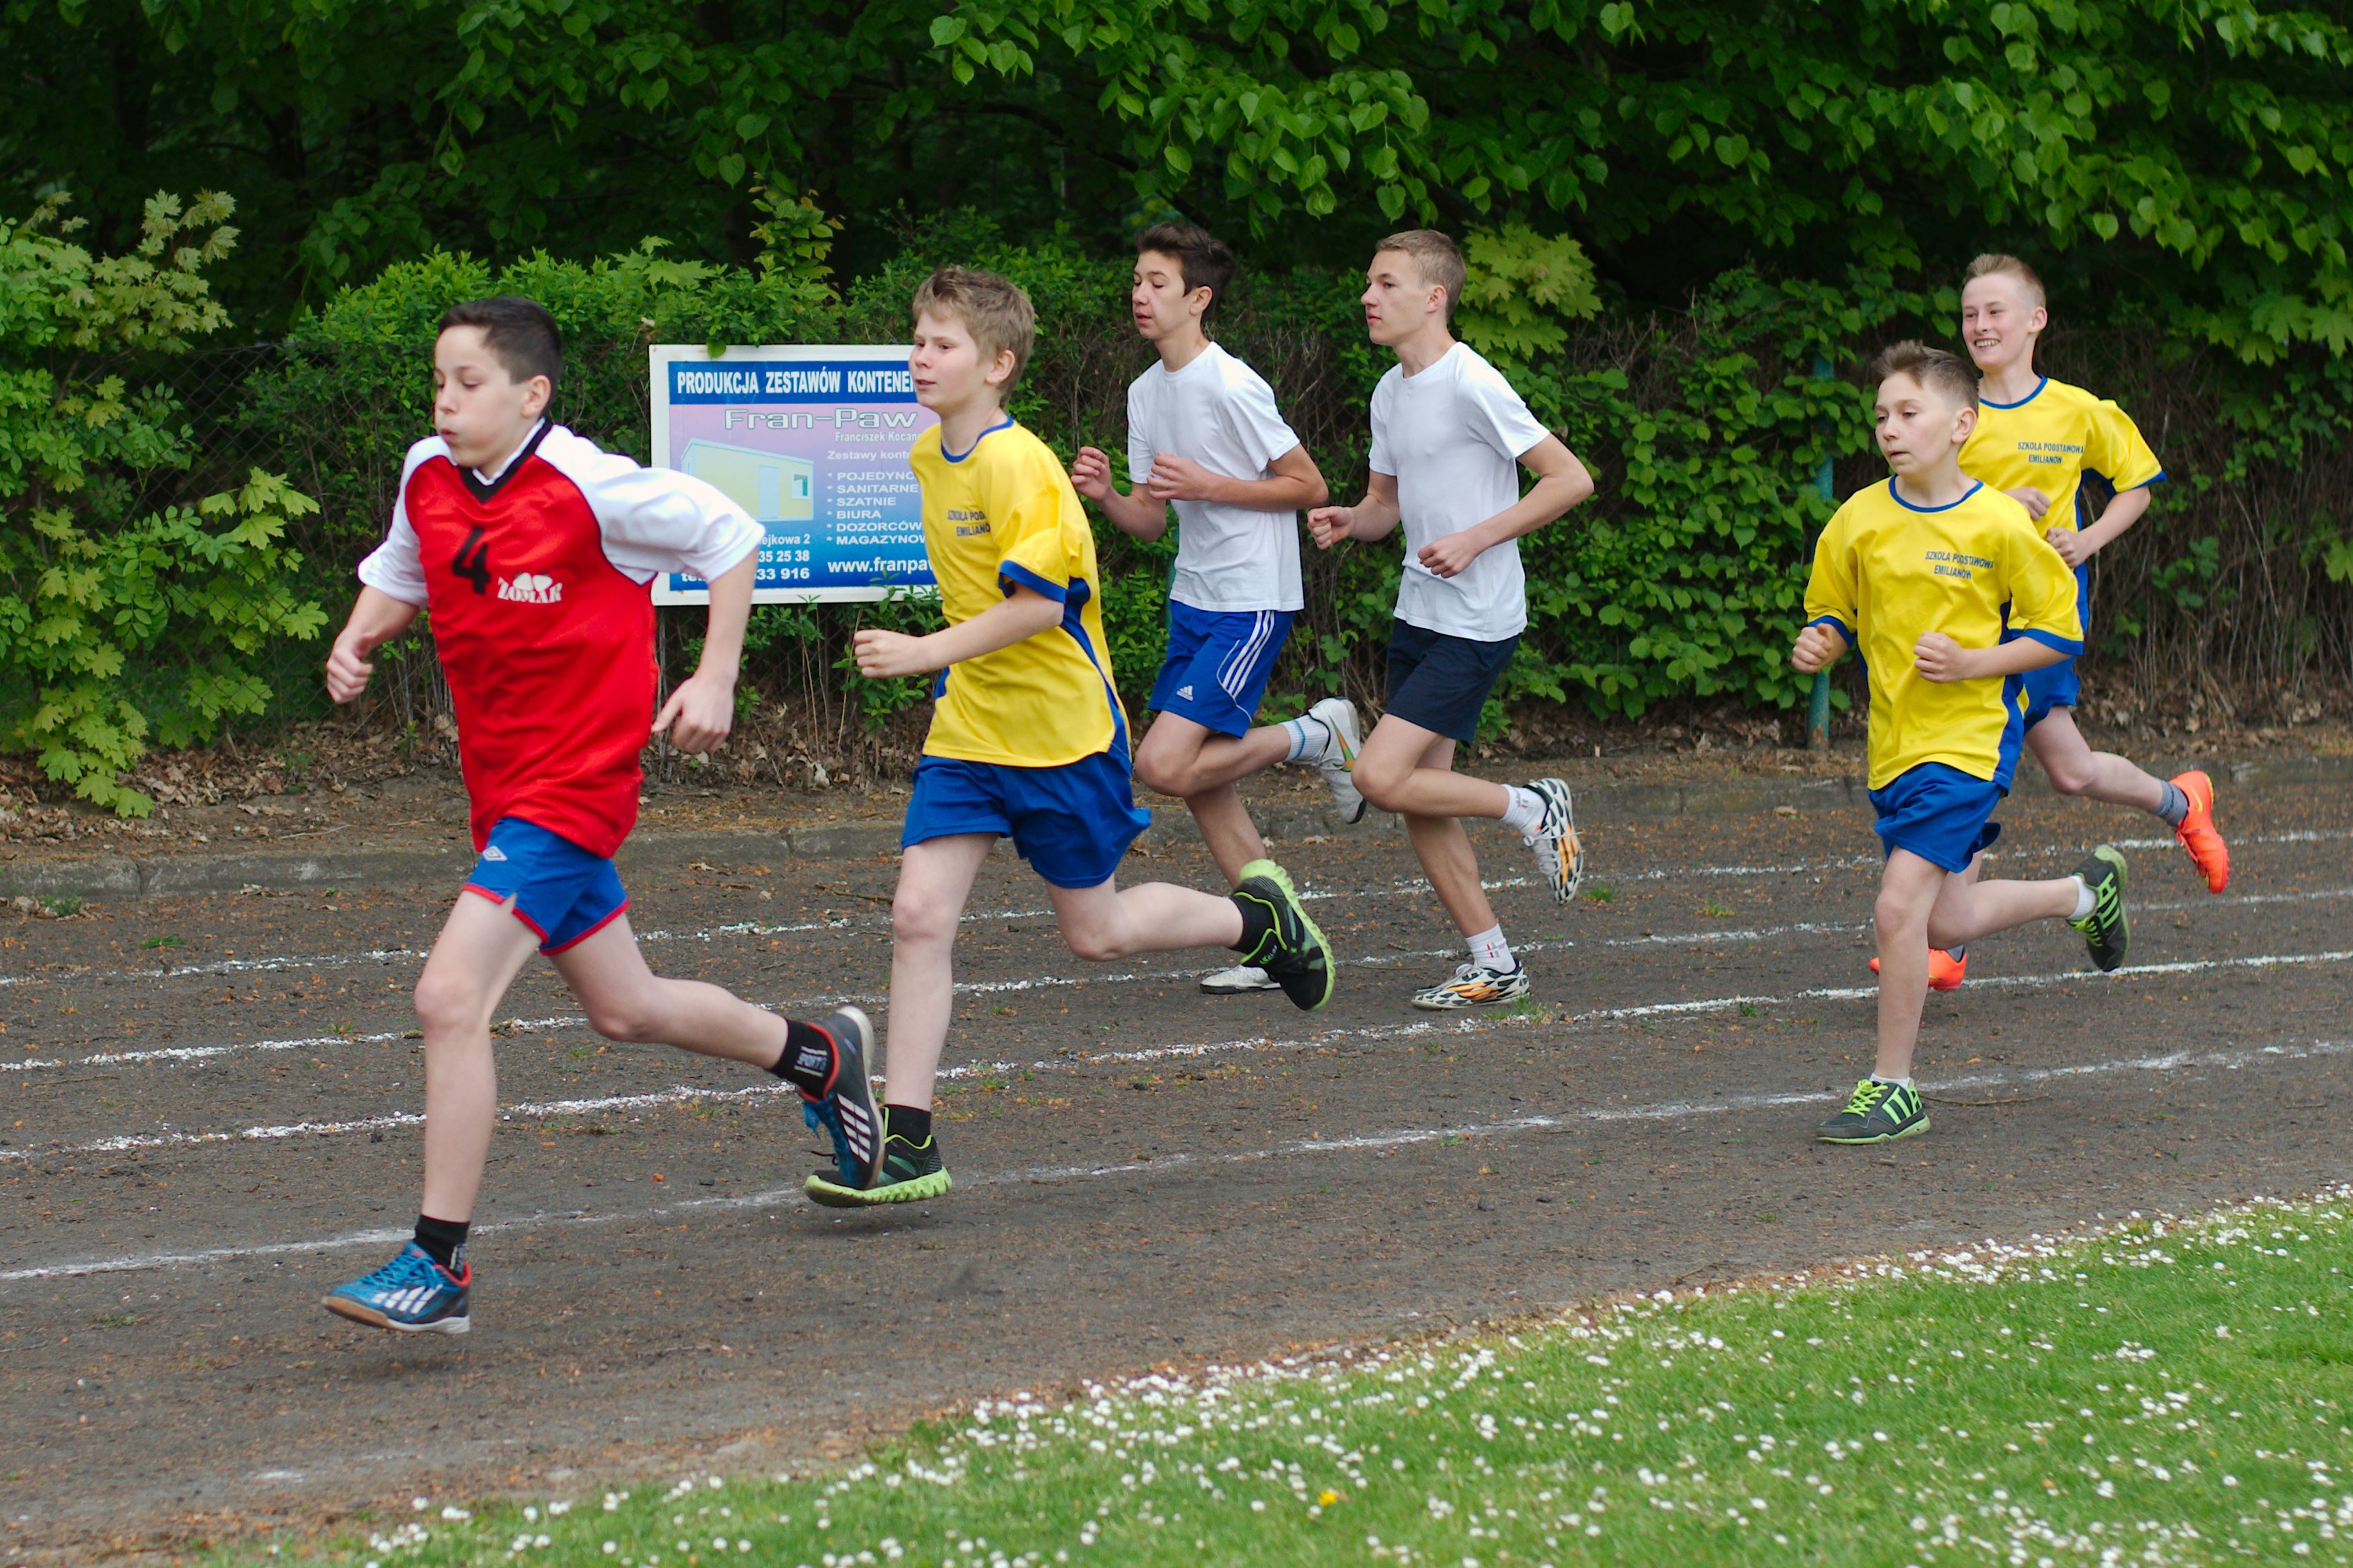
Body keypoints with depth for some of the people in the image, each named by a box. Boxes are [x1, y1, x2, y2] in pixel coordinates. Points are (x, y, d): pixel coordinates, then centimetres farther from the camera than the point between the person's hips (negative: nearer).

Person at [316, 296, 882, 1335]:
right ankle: (818, 1056, 46)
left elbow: (729, 536, -5)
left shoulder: (588, 488, -18)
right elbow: (400, 574, 21)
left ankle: (438, 1263, -15)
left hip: (573, 787, -8)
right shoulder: (427, 479, 1)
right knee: (626, 1011, 20)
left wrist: (715, 680, -8)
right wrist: (358, 638, 1)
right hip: (502, 784, 8)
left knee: (450, 998, -21)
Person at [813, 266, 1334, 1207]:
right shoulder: (929, 456, 6)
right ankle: (905, 1144, -7)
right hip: (968, 730, 7)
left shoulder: (1020, 467, -20)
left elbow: (1039, 603, -26)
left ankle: (1257, 917, 34)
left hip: (1060, 731, -7)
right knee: (919, 915, -7)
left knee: (1095, 932, 6)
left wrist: (924, 655, -29)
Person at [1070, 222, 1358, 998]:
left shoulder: (1232, 388, -17)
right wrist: (1106, 497, -8)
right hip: (1193, 603, 8)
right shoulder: (1147, 392, 9)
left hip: (1252, 603, -8)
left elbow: (1309, 486, -13)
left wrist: (1207, 485, -18)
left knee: (1165, 765, -17)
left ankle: (1316, 737, 2)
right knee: (1202, 783, 7)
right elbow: (1152, 520, 12)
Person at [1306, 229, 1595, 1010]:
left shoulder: (1471, 385, -16)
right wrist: (1348, 520, -2)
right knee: (1419, 807, 7)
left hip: (1477, 623, -9)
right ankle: (1494, 964, 17)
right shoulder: (1390, 393, 10)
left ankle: (1533, 809, 4)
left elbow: (1570, 479, -16)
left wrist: (1476, 540, -19)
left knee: (1381, 776, -16)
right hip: (1418, 616, 9)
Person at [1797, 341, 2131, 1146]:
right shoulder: (1859, 521, 0)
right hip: (1894, 741, 6)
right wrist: (1819, 646, -9)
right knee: (1947, 922, 13)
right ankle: (2085, 891, 41)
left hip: (1969, 739, -6)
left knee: (1899, 908, -16)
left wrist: (1970, 663, -17)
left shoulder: (1999, 526, -12)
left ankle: (1892, 1088, -2)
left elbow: (2058, 631, -4)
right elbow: (1835, 616, 14)